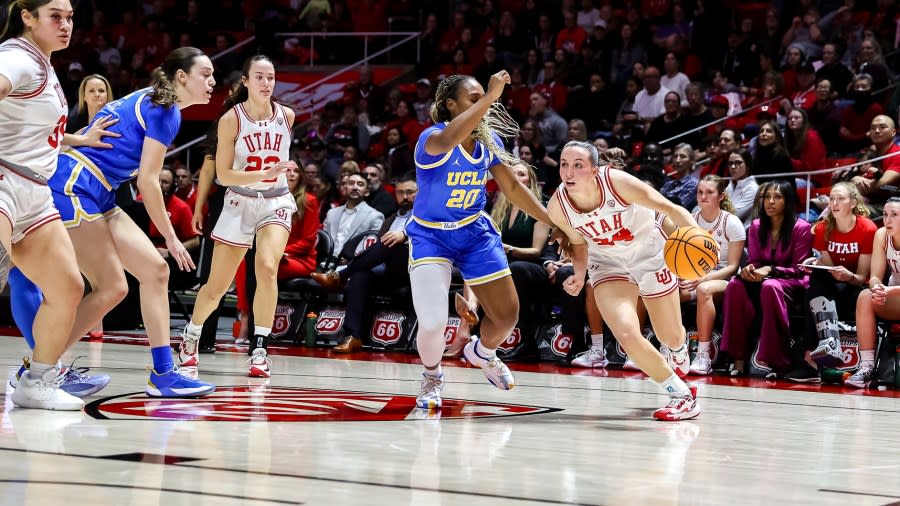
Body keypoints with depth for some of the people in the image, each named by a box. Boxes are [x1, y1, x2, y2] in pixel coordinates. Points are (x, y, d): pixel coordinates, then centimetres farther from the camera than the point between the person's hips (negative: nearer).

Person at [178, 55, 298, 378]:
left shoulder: (287, 116, -4)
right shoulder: (231, 119, -13)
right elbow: (223, 174, -15)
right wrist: (264, 174, -25)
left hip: (276, 202, 1)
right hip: (239, 202, -1)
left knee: (267, 268, -25)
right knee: (216, 287, 6)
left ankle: (260, 349, -18)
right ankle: (191, 335, 34)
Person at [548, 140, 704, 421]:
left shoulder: (618, 182, -30)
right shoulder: (558, 206, -20)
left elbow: (671, 209, -25)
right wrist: (579, 274, -17)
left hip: (650, 254, -2)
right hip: (608, 264, 2)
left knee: (671, 338, 10)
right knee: (627, 334, -22)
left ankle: (678, 355, 52)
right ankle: (681, 394, -1)